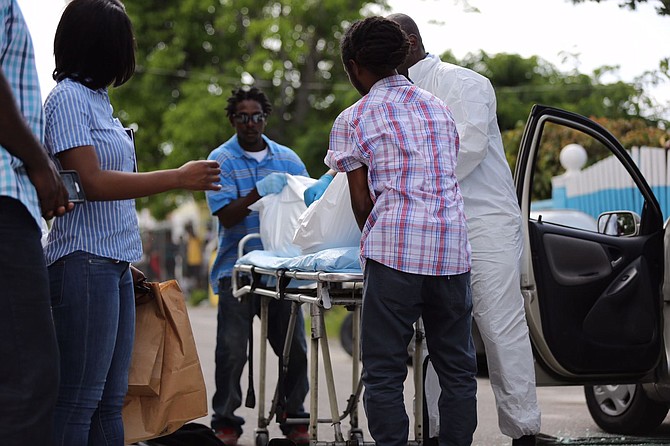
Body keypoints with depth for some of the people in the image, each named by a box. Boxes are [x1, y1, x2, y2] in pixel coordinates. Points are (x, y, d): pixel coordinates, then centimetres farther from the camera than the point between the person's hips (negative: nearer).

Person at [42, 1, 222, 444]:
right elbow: (92, 183, -17)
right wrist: (179, 178, -13)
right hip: (85, 262, -9)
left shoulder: (97, 100, 18)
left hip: (115, 265, 9)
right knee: (79, 400, -9)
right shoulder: (68, 98, -9)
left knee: (111, 400, 8)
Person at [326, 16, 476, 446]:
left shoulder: (353, 120, 6)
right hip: (452, 242, 4)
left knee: (385, 370, -1)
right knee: (458, 367, 9)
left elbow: (361, 198, 6)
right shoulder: (439, 107, 20)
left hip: (394, 248, -4)